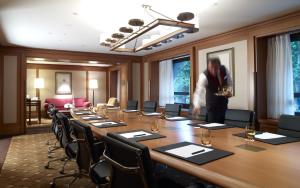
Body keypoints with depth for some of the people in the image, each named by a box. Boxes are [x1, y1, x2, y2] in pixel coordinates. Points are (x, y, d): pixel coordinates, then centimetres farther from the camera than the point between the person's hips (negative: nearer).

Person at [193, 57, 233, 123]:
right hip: (212, 102, -4)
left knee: (221, 121, 9)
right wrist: (196, 106, -59)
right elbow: (199, 91, -43)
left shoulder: (224, 70, -15)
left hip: (223, 100, 4)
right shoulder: (204, 76, -30)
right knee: (212, 122, -8)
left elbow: (229, 82, 3)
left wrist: (229, 90, -18)